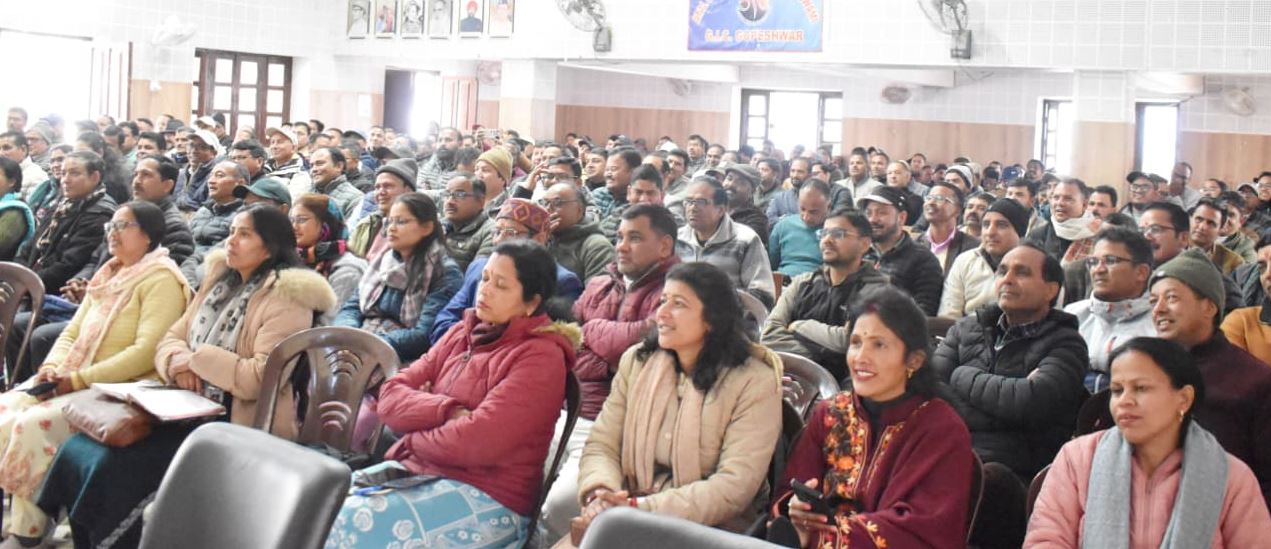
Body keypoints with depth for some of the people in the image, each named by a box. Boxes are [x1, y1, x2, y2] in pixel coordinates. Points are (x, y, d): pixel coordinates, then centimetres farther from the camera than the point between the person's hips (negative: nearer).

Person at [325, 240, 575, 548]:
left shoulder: (541, 357, -11)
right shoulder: (462, 334, 12)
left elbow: (475, 442, -20)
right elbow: (391, 397, 4)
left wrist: (411, 440, -3)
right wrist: (448, 412, -14)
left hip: (486, 500, -7)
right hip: (417, 472, 7)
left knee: (350, 524, -24)